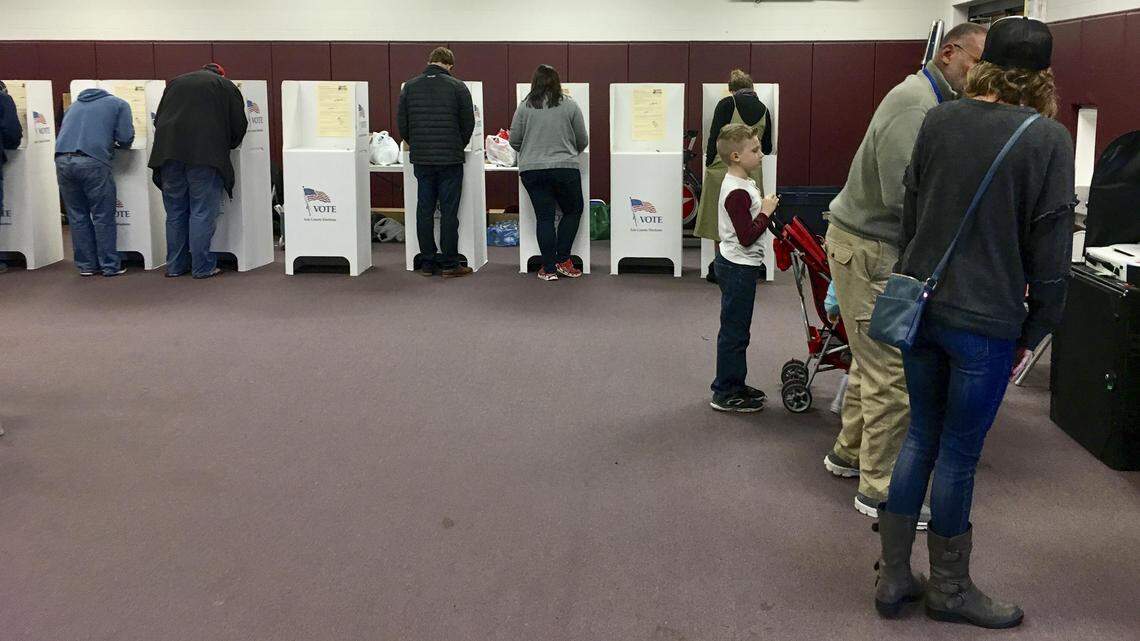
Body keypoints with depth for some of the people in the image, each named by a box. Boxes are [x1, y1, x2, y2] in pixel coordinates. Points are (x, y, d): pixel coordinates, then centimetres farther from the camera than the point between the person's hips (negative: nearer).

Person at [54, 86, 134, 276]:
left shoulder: (74, 105, 30)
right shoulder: (119, 104, 14)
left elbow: (63, 132, 27)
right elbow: (125, 138, 4)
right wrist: (112, 143, 26)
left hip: (63, 160, 5)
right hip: (92, 161, -5)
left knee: (77, 216, 12)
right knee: (103, 217, 3)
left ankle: (86, 265, 16)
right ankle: (110, 266, 6)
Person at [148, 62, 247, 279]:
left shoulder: (175, 83, 23)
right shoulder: (225, 86, 9)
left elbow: (158, 119, 22)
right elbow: (239, 125, 4)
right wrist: (226, 146, 20)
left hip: (169, 155, 4)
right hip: (205, 155, -4)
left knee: (175, 212, 11)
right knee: (203, 212, -1)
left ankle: (175, 265, 16)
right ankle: (202, 267, -1)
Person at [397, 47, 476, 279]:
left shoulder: (410, 86, 4)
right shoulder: (457, 87, -4)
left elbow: (401, 123, 6)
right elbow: (468, 123, -1)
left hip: (421, 159, 3)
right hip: (450, 159, -3)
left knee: (424, 210, 8)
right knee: (449, 212, 0)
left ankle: (427, 262, 11)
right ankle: (449, 264, 2)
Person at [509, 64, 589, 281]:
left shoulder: (525, 106, 2)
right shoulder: (570, 105, 2)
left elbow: (514, 140, 6)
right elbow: (582, 141, 7)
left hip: (532, 170, 1)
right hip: (565, 168, -1)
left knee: (544, 217, 6)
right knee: (573, 211, 17)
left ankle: (549, 268, 6)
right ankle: (563, 260, 12)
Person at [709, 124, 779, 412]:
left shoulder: (741, 183, 10)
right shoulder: (738, 192, -22)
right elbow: (747, 237, -24)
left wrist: (763, 207, 6)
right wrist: (766, 212, -16)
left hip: (737, 266, 11)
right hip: (738, 268, -11)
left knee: (737, 329, 18)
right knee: (734, 330, -2)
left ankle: (735, 384, 29)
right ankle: (725, 394, 6)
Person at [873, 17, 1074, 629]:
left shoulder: (937, 121, 2)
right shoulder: (1047, 139, -10)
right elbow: (1050, 251, -9)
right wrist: (1034, 333, 2)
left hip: (920, 306, 5)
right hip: (985, 320, -5)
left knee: (921, 436, 18)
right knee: (959, 455, 7)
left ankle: (892, 576, 23)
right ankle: (949, 588, 25)